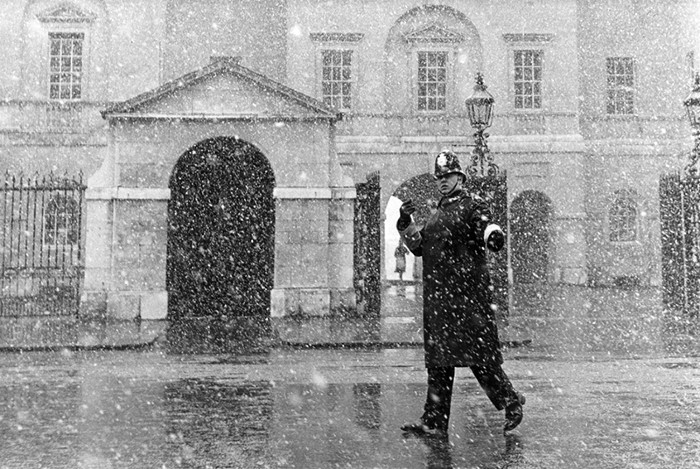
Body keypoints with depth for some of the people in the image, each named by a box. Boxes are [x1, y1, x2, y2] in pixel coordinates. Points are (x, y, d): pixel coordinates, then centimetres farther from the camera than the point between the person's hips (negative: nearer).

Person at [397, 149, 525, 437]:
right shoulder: (437, 214, 22)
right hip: (437, 293, 7)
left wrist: (494, 235, -39)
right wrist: (406, 225, 8)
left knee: (479, 353, -5)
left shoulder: (473, 205, 0)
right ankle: (435, 421, 12)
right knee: (438, 358, 7)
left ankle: (511, 403, 15)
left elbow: (486, 228, -17)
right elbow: (419, 247, 21)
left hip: (468, 291, -7)